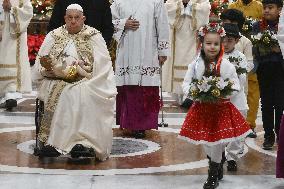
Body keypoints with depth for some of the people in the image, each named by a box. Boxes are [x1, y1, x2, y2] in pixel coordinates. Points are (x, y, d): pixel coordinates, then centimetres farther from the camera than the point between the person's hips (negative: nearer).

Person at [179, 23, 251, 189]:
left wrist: (224, 96, -19)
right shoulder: (195, 65, -2)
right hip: (201, 108, 2)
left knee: (217, 141, -2)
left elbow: (235, 86, -3)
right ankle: (218, 166, 38)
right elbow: (186, 83, 3)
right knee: (205, 140, 11)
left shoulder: (227, 66, -6)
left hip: (221, 108, -2)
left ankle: (213, 175, 11)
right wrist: (193, 93, -17)